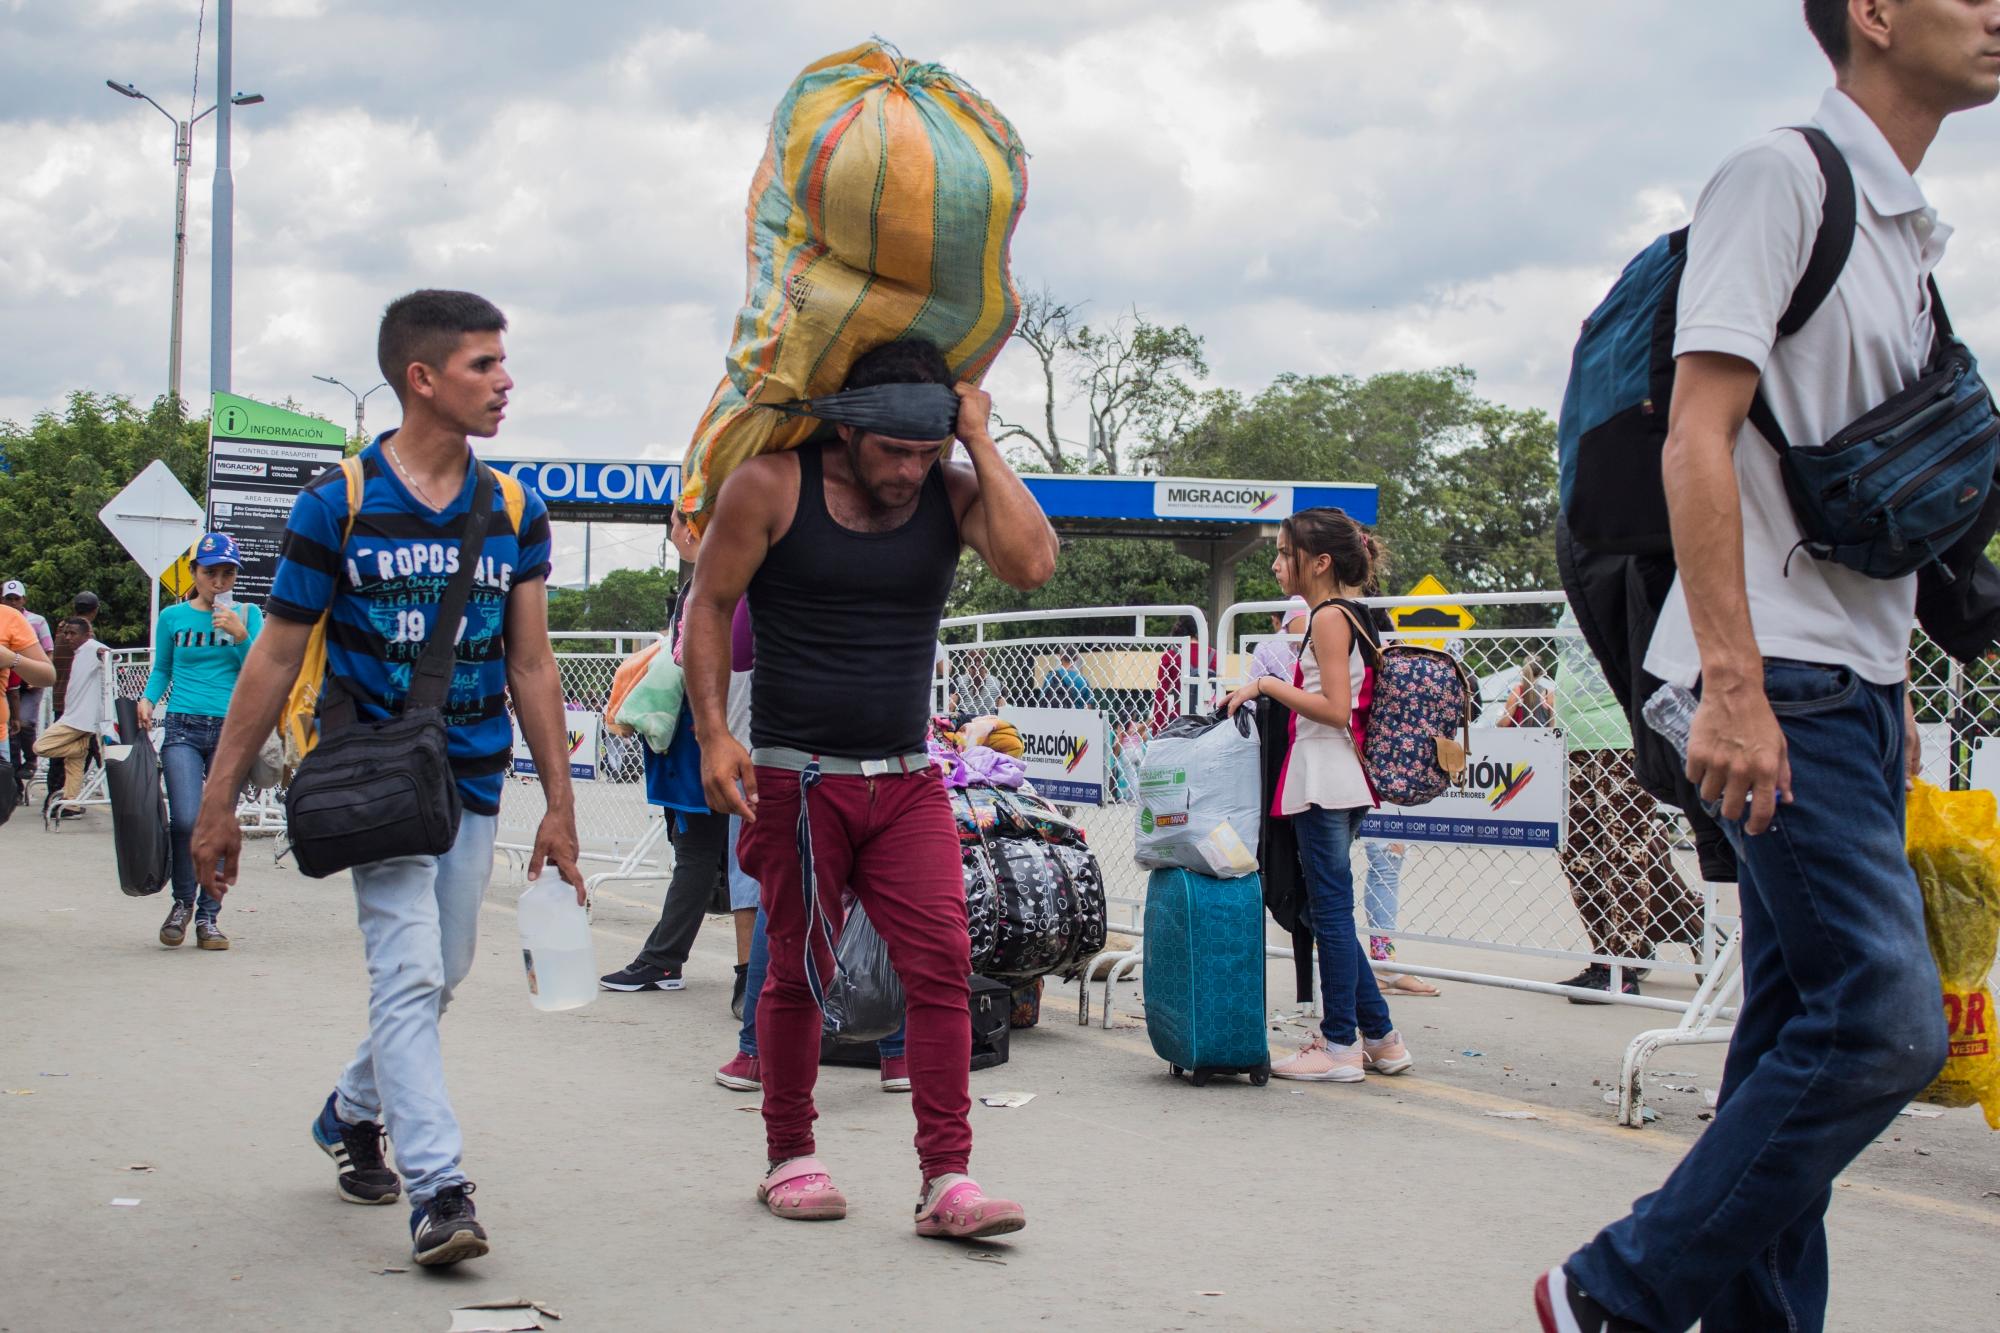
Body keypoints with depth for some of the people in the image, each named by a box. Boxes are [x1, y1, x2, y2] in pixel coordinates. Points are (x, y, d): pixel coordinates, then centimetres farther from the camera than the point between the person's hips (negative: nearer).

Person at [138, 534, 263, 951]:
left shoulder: (248, 615, 8)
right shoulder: (173, 617, 10)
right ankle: (182, 902, 9)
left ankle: (208, 916, 11)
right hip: (184, 729, 0)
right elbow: (161, 669, 20)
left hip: (232, 729, 0)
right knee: (186, 820, -15)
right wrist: (148, 700, 2)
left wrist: (239, 635, -13)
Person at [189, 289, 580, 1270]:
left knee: (438, 975, 13)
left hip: (473, 781, 5)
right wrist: (220, 803, -1)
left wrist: (559, 806, 5)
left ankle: (351, 1115, 39)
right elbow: (277, 659, -1)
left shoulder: (516, 511, 5)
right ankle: (438, 1189, -14)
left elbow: (531, 666, 8)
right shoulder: (337, 504, -6)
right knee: (409, 974, -14)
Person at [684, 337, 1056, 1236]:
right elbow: (708, 606, -1)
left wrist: (981, 445, -12)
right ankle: (789, 1158, 24)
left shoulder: (953, 492, 1)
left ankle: (946, 1180, -5)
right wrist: (714, 736, -9)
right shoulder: (770, 486, -6)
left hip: (907, 782, 2)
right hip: (795, 780, -2)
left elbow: (1032, 564, -16)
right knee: (799, 975, 6)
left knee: (941, 965, -8)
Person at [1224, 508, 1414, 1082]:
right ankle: (1380, 1039, 17)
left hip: (1325, 778, -10)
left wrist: (1266, 685, -15)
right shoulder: (1354, 615, 16)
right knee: (1331, 912, 14)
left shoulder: (1329, 617, -12)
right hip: (1343, 779, 10)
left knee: (1331, 912, -4)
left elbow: (1336, 708, -20)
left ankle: (1341, 1047, 1)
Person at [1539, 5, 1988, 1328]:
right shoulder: (1782, 179, -7)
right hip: (1778, 688, -9)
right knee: (1884, 1023, -14)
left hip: (1852, 694, 9)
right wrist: (1732, 681, -23)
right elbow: (1698, 439, -16)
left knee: (1806, 1030, 9)